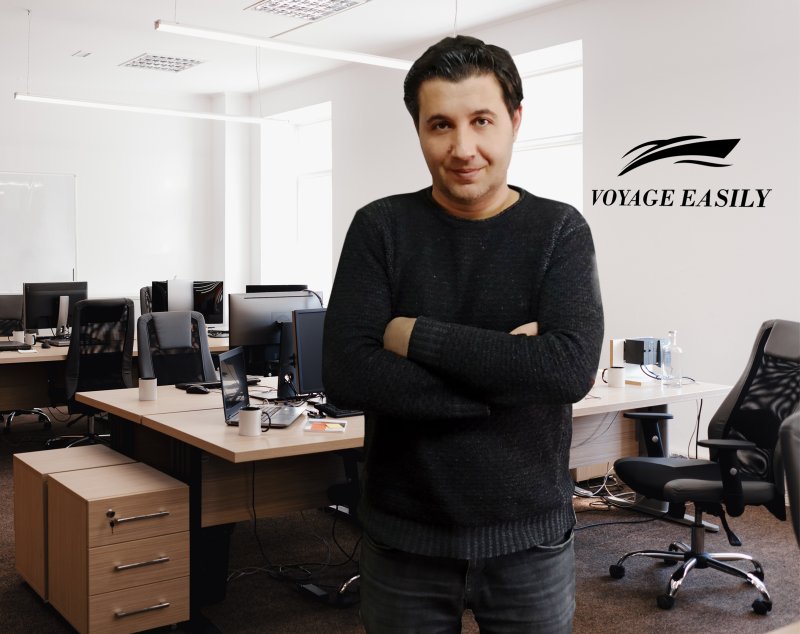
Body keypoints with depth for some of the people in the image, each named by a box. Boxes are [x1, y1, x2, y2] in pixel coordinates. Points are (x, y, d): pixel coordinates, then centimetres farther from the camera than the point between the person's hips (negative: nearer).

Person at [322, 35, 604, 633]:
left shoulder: (560, 230, -4)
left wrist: (415, 336, -18)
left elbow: (570, 368, -19)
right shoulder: (380, 229, -4)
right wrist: (507, 373, -18)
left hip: (531, 537, 0)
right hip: (403, 537, 0)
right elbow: (347, 375, -15)